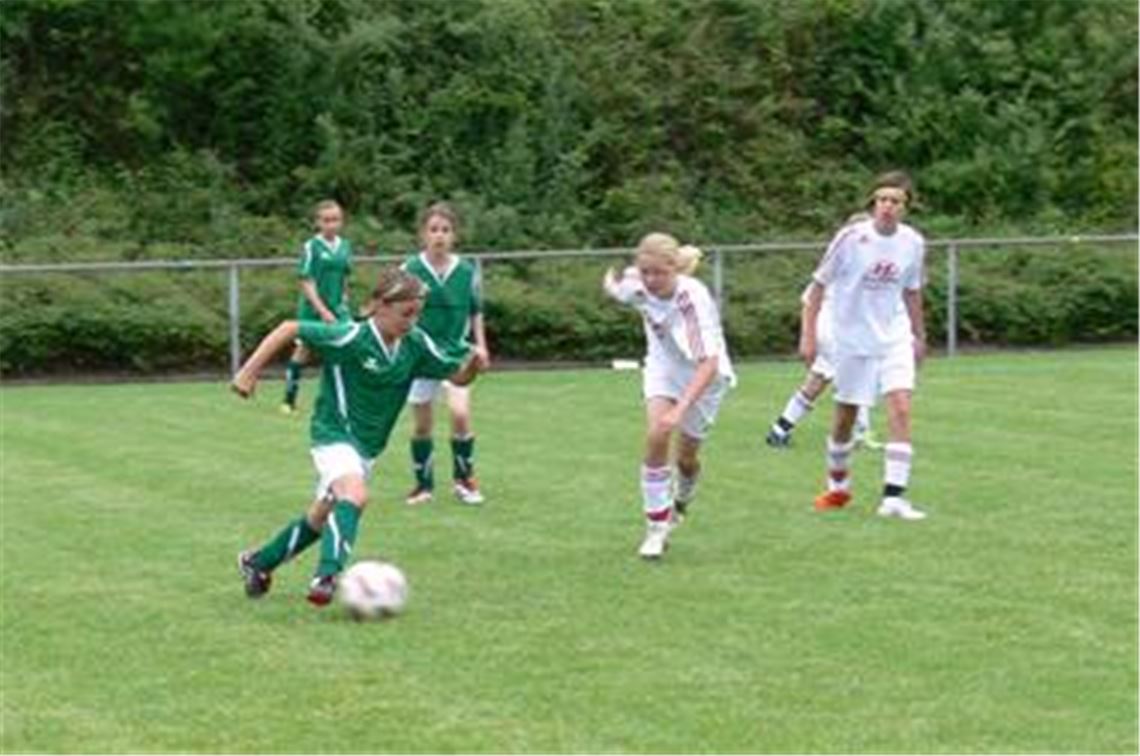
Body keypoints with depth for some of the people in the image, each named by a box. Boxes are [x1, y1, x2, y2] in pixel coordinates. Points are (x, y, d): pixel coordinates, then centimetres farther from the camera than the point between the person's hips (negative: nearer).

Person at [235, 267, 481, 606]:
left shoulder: (415, 345, -5)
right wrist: (250, 371, -20)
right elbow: (289, 329, -18)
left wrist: (474, 362, -19)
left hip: (368, 446, 7)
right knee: (355, 495, -34)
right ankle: (327, 577, -35)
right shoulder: (351, 338, -22)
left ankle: (258, 562, 37)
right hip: (334, 434, -7)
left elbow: (458, 375, 3)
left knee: (321, 519, 18)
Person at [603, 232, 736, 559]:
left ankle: (681, 503, 43)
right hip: (663, 365, 3)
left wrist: (681, 408, -52)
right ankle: (656, 528, -10)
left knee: (686, 454, 8)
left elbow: (709, 362, -44)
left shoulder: (693, 298, -38)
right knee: (655, 436, -19)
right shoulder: (635, 286, -24)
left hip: (704, 373, -3)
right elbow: (613, 285, 3)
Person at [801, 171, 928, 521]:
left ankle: (893, 497, -16)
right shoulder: (851, 237, -14)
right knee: (845, 417, 10)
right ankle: (838, 487, 33)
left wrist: (919, 335, 18)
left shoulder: (912, 242, -3)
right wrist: (808, 335, -9)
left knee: (901, 409, -15)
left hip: (895, 338, 2)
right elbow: (819, 285, -7)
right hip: (852, 338, -2)